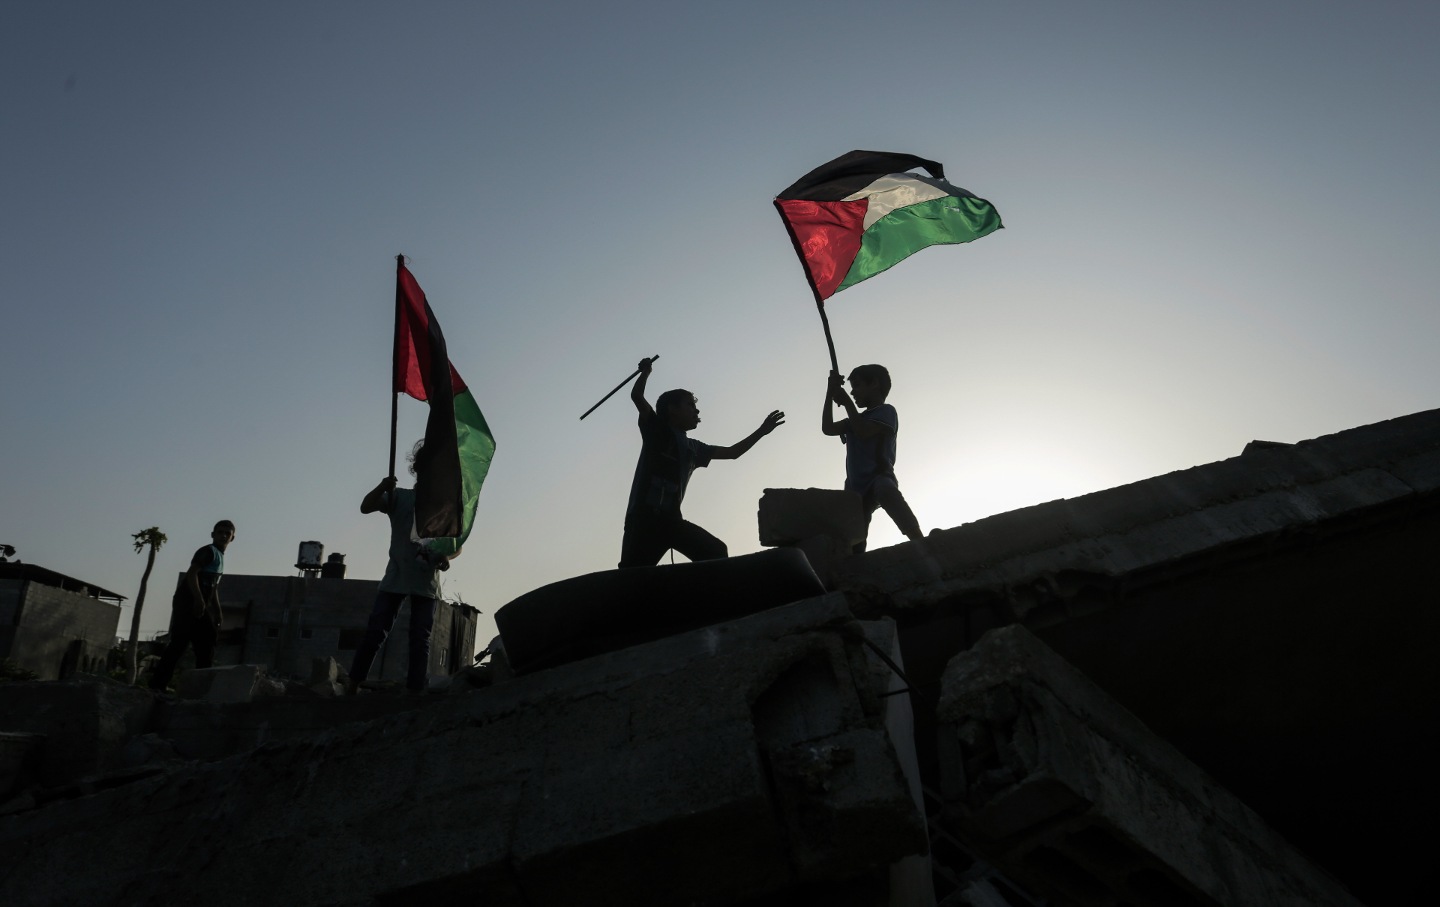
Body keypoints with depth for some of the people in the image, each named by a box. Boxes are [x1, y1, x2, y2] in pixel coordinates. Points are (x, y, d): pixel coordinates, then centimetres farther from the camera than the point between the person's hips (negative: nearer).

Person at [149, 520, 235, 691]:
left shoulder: (220, 557, 21)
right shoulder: (208, 551, -7)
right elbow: (191, 573, -21)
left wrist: (218, 611, 23)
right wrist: (199, 600, -29)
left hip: (199, 605, 10)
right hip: (188, 602, -10)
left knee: (207, 641, 7)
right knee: (179, 642, -14)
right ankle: (157, 684, -15)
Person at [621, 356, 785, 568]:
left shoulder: (693, 448, 23)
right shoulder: (656, 431, 7)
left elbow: (732, 452, 29)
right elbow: (637, 396, -5)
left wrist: (761, 431, 28)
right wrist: (645, 371, -8)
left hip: (671, 519, 6)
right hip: (644, 517, -6)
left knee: (716, 552, -8)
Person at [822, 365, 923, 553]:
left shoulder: (886, 411, 6)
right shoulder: (858, 419, 29)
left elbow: (863, 432, -11)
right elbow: (827, 428, 19)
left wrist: (846, 401, -2)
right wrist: (831, 392, 14)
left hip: (879, 477, -8)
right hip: (857, 487, 8)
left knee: (885, 488, -42)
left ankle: (922, 545, -52)